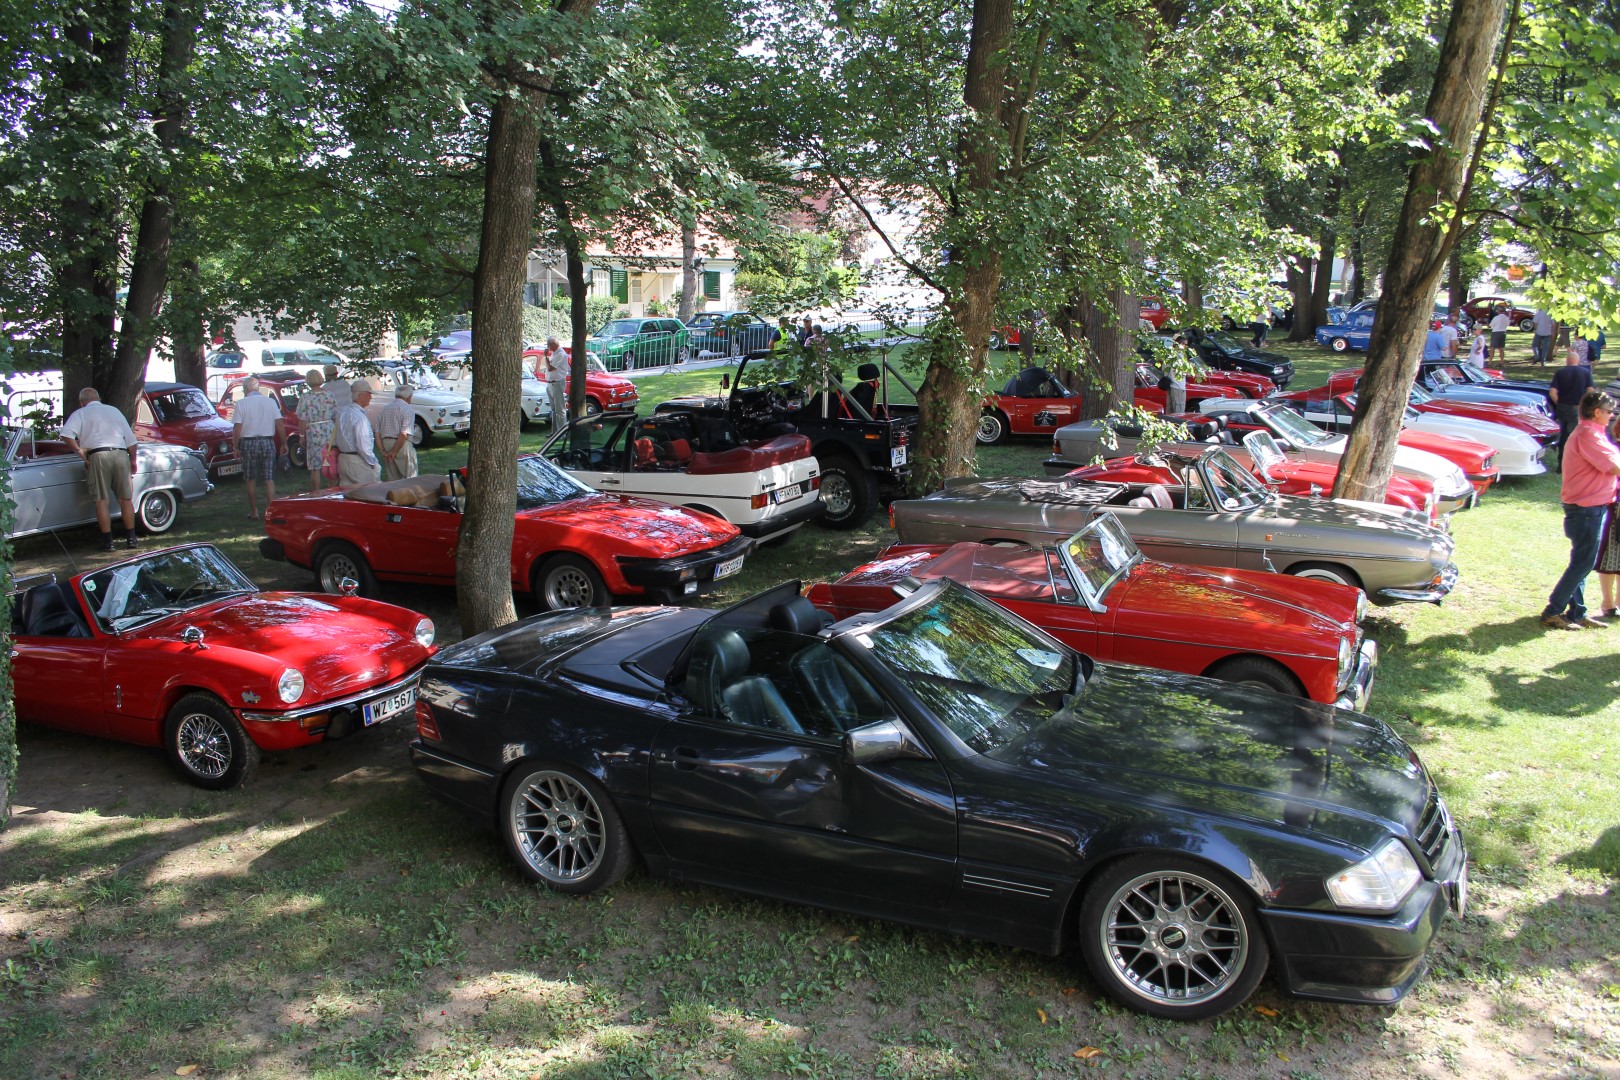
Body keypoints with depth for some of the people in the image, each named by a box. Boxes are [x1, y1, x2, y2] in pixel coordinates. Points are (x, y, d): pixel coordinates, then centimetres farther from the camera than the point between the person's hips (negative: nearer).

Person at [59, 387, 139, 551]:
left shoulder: (80, 413, 11)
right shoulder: (115, 411, 22)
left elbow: (66, 434, -8)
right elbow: (131, 440, 17)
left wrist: (79, 450, 2)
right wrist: (133, 460, 24)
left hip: (97, 456, -3)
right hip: (121, 454, 3)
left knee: (102, 501, 1)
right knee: (126, 499, 8)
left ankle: (108, 541, -1)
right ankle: (131, 538, 9)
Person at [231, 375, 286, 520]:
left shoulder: (241, 404, -3)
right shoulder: (270, 402, 2)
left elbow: (237, 428, -7)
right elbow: (280, 424, -2)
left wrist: (236, 447, 1)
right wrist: (284, 443, 5)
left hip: (249, 443, -1)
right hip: (268, 442, 1)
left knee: (251, 480, 9)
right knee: (269, 479, 3)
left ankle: (254, 511, 12)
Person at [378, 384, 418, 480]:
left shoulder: (385, 408, 13)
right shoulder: (408, 409, -8)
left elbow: (378, 433, 10)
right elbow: (404, 434, -17)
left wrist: (384, 450, 5)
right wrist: (394, 452, -13)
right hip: (401, 446, -6)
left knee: (392, 478, 11)